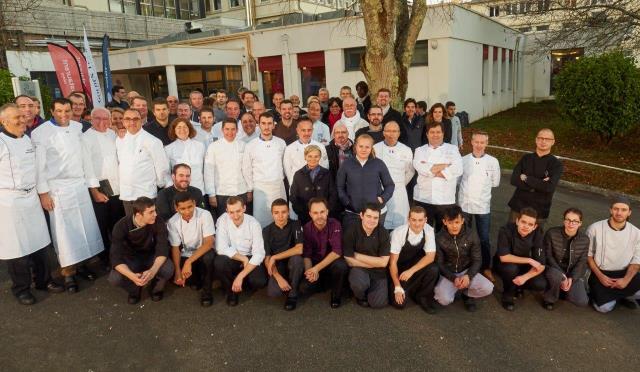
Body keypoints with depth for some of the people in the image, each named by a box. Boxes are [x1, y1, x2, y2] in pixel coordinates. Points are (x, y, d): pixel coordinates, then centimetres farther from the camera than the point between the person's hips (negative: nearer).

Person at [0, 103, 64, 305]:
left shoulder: (27, 139, 10)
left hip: (31, 198, 6)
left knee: (38, 242, 14)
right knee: (16, 247, 5)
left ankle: (43, 280, 30)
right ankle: (21, 288, 22)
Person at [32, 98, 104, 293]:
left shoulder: (77, 128, 7)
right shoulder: (41, 133, -7)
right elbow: (39, 164, -8)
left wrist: (93, 186, 11)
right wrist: (43, 192, -11)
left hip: (80, 185, 5)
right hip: (57, 188, -4)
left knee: (86, 228, 8)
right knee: (64, 232, 1)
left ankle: (83, 263, 23)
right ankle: (68, 272, 13)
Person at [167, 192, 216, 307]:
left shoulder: (204, 215, -21)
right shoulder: (172, 222, -10)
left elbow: (209, 242, -26)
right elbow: (175, 248, -6)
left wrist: (189, 262, -35)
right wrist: (178, 271, -21)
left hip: (203, 253, -4)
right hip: (186, 256, 4)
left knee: (208, 257, -37)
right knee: (176, 278, -20)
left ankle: (207, 290, -13)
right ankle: (197, 280, 12)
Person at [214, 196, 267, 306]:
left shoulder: (253, 224, -16)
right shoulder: (223, 220, -15)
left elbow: (259, 254, -20)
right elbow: (222, 249, -19)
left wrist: (240, 276, -28)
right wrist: (243, 259, -19)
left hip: (249, 258, 0)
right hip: (231, 259, 0)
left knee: (259, 282, -27)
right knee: (218, 262, -33)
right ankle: (231, 291, -2)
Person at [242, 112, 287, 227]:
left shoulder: (281, 143, 3)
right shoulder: (251, 146, -2)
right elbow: (246, 169, 3)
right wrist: (249, 190, 4)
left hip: (279, 186, 2)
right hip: (260, 188, -2)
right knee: (261, 219, 0)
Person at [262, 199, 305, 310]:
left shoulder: (296, 225, -10)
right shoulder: (267, 231, -4)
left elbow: (299, 249, -23)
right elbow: (267, 259, -8)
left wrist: (275, 257, -21)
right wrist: (279, 278, -23)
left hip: (292, 265, -1)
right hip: (277, 267, 1)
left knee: (296, 259, -35)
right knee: (273, 292, -26)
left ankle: (292, 294, -12)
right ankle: (287, 286, 10)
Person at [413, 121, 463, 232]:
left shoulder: (452, 149, 8)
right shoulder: (420, 150, 9)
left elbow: (458, 169, -9)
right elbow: (420, 167, -12)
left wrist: (431, 169, -10)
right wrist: (444, 165, -8)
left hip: (446, 199, 0)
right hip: (423, 198, 0)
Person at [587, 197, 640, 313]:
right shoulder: (595, 228, -11)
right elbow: (588, 254, -4)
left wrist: (626, 279, -15)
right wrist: (599, 275, -14)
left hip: (624, 273, 3)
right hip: (600, 272, -2)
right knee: (604, 308, -19)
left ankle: (625, 296, 9)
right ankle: (620, 294, 16)